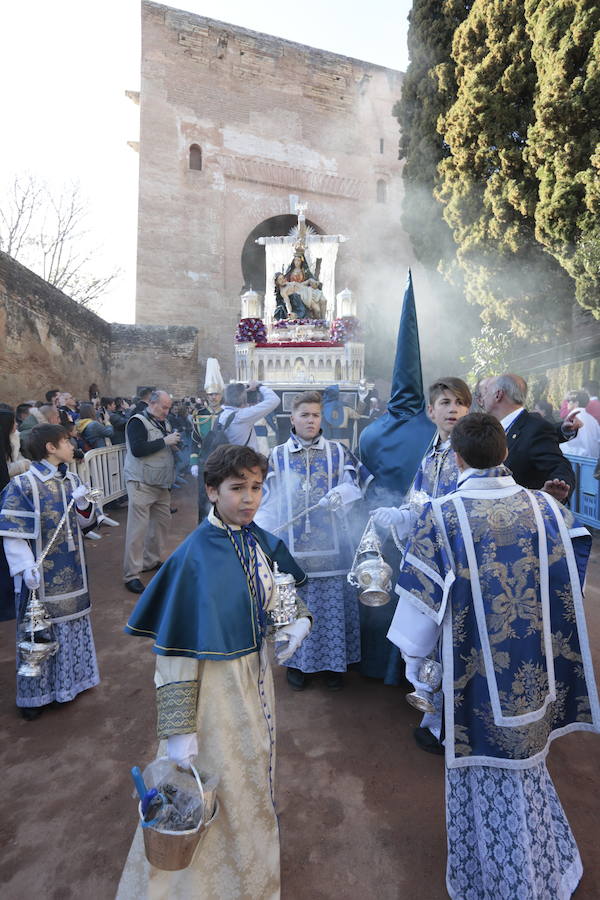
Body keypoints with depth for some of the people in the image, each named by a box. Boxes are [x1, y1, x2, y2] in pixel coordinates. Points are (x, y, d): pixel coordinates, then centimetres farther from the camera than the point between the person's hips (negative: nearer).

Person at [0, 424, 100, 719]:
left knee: (72, 620, 18)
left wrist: (83, 503, -10)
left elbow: (84, 521, 10)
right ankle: (34, 694, 27)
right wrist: (25, 567, -24)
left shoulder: (71, 480, 3)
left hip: (72, 570, 6)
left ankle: (72, 677, 39)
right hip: (42, 573, -6)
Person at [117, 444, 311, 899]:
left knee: (255, 767, 27)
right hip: (214, 679, -7)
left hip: (256, 670, 7)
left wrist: (301, 621, -11)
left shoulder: (264, 543, -6)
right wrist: (179, 729, -19)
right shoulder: (195, 555, -23)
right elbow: (175, 648, -20)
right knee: (218, 782, 12)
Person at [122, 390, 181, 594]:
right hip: (142, 484, -8)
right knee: (138, 527, -7)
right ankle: (131, 575, -1)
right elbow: (138, 449, -23)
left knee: (162, 520, 11)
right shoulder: (138, 421, -10)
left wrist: (174, 443, 4)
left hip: (161, 484, 8)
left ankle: (151, 561, 28)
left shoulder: (164, 423, 15)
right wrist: (165, 441, -18)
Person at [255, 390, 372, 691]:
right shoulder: (278, 455, 7)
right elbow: (267, 500, 7)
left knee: (332, 601, 5)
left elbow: (356, 483, -2)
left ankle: (333, 662, 24)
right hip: (291, 545, 1)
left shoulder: (338, 452, 6)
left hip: (330, 544, 0)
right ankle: (296, 662, 26)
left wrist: (340, 492, -24)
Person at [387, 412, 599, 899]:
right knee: (525, 762, 26)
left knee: (483, 771, 18)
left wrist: (413, 657, 1)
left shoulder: (441, 515, -16)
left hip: (476, 670, -3)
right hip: (536, 671, 4)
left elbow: (423, 595, -12)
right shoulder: (547, 508, -7)